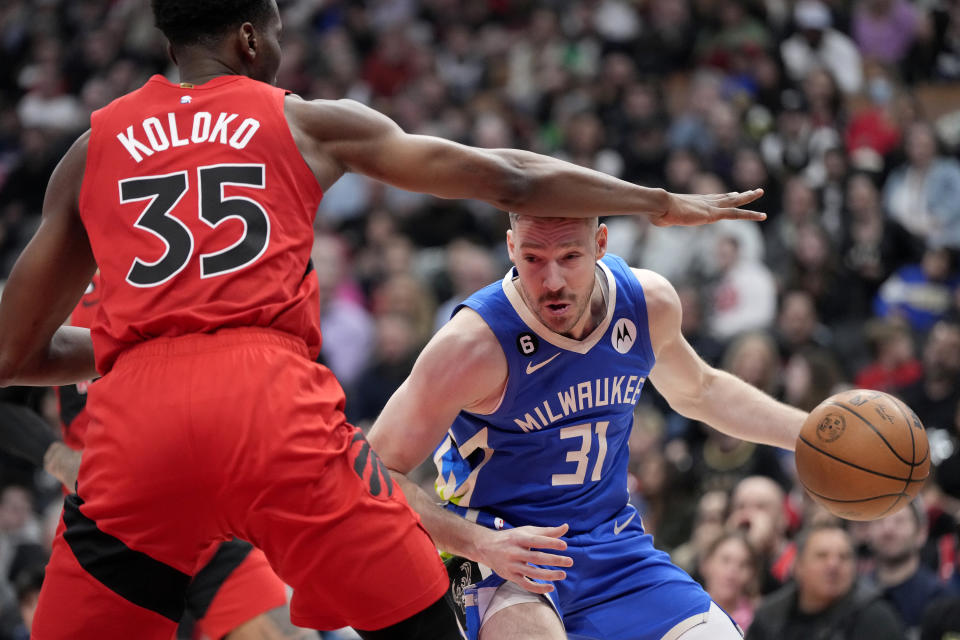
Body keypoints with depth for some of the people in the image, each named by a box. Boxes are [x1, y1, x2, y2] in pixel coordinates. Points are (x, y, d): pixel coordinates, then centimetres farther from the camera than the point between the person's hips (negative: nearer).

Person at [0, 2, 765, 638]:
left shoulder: (90, 152, 22)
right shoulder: (306, 123, 19)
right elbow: (511, 180, 21)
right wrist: (662, 203, 33)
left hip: (136, 414, 1)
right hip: (274, 399, -1)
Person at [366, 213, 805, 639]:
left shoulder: (649, 302, -6)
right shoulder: (474, 343, -24)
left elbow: (699, 392, 18)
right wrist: (481, 544, -30)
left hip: (613, 545, 6)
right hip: (506, 557, -6)